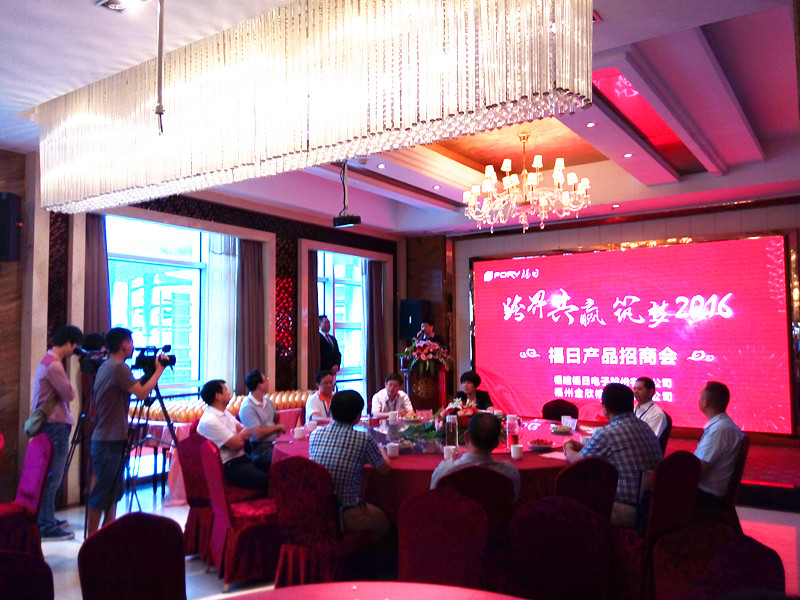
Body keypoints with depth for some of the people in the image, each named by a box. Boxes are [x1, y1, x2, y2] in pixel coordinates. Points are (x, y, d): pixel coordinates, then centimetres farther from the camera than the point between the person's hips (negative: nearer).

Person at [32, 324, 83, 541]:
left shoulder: (48, 361, 15)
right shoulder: (54, 365, -17)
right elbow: (69, 395, -14)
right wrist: (71, 389, 2)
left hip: (52, 424, 10)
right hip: (56, 425, -10)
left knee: (51, 476, 15)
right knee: (52, 477, -6)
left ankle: (48, 519, 24)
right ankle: (46, 526, -2)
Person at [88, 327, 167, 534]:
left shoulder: (106, 367, 16)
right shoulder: (119, 367, -15)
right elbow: (142, 393, -17)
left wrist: (148, 373, 13)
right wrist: (158, 370, -9)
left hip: (111, 440, 10)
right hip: (109, 442, -10)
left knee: (113, 492, 15)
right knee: (102, 492, -2)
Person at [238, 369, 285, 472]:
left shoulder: (268, 401, 15)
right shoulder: (247, 408, -11)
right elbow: (258, 434, -17)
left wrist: (280, 433, 4)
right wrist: (278, 426, -5)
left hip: (275, 442, 8)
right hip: (260, 448, -8)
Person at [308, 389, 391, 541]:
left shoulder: (315, 434, 0)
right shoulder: (363, 439, -15)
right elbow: (385, 469, 0)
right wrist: (380, 451, 21)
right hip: (343, 516, -5)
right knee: (383, 521, 23)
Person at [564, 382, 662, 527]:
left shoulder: (606, 434, -17)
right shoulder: (646, 427, 6)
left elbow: (577, 461, 0)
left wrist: (568, 449, 22)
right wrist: (582, 447, 29)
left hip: (627, 512, -8)